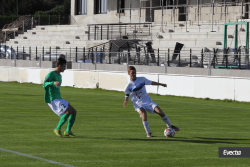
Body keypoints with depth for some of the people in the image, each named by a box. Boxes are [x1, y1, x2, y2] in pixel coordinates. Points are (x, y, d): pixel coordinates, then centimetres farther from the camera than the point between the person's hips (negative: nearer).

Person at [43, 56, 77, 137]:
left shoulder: (59, 76, 19)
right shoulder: (51, 74, -9)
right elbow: (44, 84, -22)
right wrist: (53, 83, -40)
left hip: (59, 99, 9)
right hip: (52, 100, -9)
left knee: (74, 112, 3)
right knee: (68, 111, -22)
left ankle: (68, 131, 10)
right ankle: (58, 129, -12)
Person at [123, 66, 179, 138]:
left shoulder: (142, 79, 1)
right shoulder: (128, 86, -6)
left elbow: (151, 82, 16)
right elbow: (127, 96, 0)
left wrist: (161, 84, 18)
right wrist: (125, 103, -21)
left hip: (148, 101, 3)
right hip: (138, 104, -3)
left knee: (160, 111, -12)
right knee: (143, 114, -32)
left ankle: (170, 126, 9)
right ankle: (148, 133, -21)